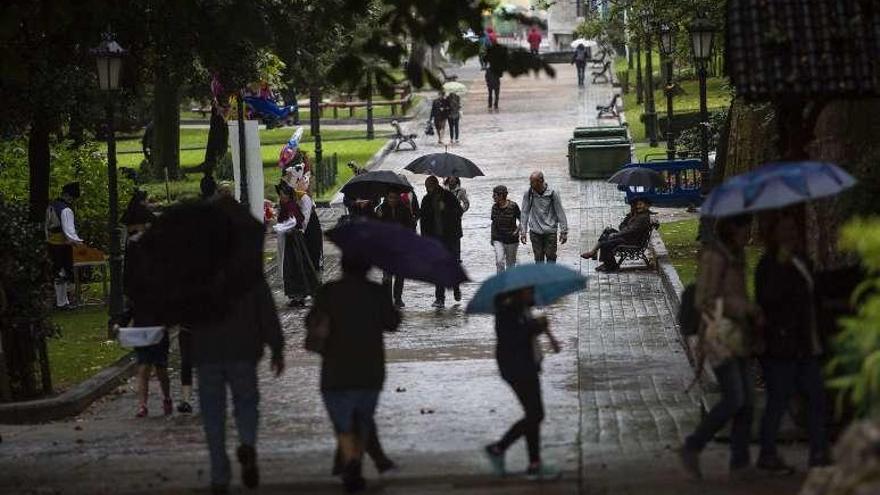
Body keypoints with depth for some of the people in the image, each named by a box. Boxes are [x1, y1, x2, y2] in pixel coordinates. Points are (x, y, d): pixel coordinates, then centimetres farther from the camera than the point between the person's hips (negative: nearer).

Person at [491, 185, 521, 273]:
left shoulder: (513, 206, -12)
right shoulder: (494, 207, 0)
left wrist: (517, 230, -16)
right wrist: (492, 238, 12)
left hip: (511, 239, -2)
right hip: (498, 239, 2)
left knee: (510, 262, 10)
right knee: (499, 261, -11)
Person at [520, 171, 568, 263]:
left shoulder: (552, 194, -7)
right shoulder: (528, 194, -2)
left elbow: (560, 213, -1)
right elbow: (525, 213, 4)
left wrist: (563, 232, -1)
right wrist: (523, 232, 2)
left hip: (550, 232, -1)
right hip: (535, 232, 1)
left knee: (551, 258, -1)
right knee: (539, 259, 3)